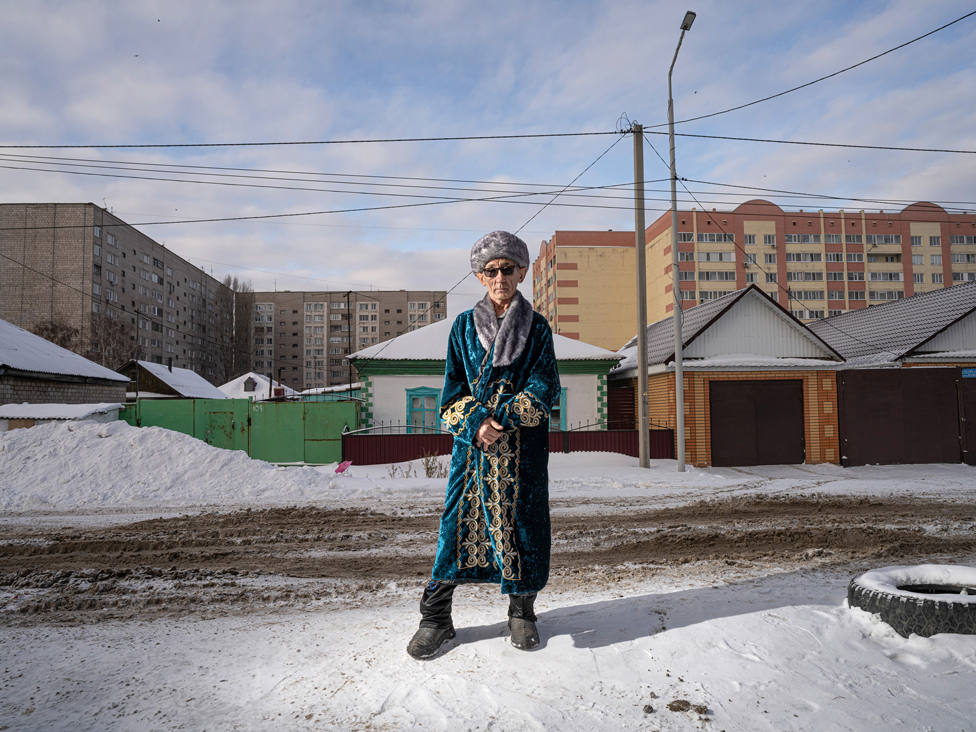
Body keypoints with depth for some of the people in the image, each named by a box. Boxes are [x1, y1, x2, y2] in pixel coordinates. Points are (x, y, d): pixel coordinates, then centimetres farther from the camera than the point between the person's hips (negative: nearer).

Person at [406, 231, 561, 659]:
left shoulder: (537, 328, 5)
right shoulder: (464, 326, 7)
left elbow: (545, 391, -3)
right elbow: (453, 391, 4)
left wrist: (501, 416, -15)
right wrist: (477, 423, -14)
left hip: (524, 447, 0)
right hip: (473, 441, 0)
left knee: (523, 521, 5)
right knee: (458, 522, 0)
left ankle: (521, 612, 23)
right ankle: (435, 616, 12)